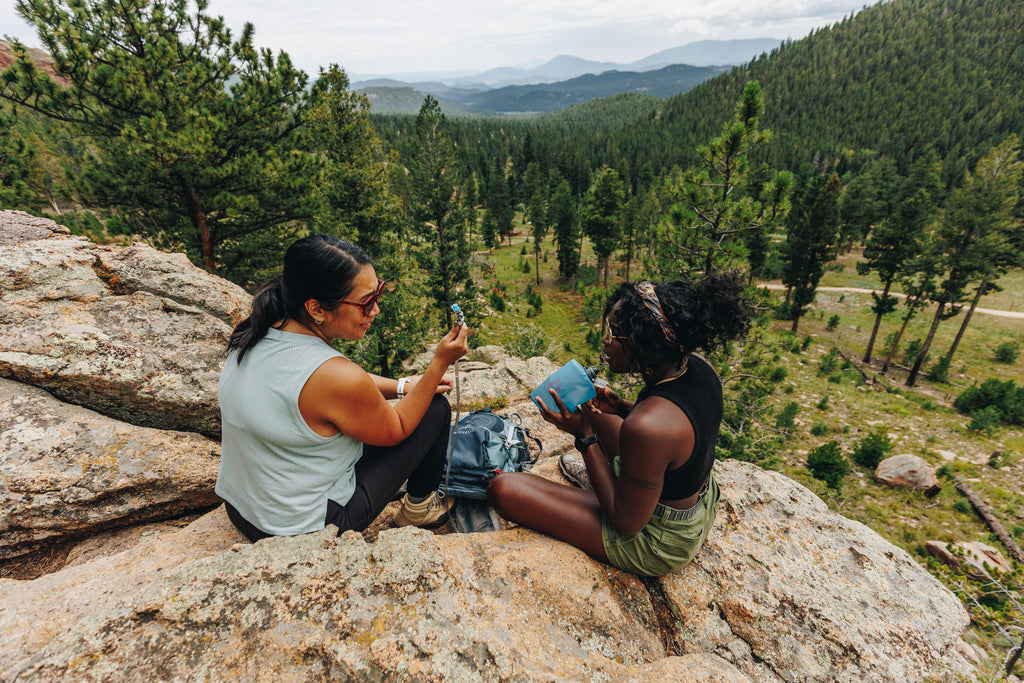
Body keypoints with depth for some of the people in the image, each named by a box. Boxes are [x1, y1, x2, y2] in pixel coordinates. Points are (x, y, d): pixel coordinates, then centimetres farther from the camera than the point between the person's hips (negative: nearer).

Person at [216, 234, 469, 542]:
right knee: (436, 409, -1)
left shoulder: (256, 335, -8)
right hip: (307, 529, -7)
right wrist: (440, 363, -17)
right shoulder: (337, 376, -34)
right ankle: (420, 507, 23)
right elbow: (396, 431, -14)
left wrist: (404, 386, 5)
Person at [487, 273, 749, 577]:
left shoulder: (646, 427, -39)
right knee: (597, 414, 22)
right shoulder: (697, 367, -14)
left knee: (502, 488, -13)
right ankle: (597, 475, 48)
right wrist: (623, 408, -5)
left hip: (660, 543, -8)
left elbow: (628, 524, -24)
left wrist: (584, 436, -25)